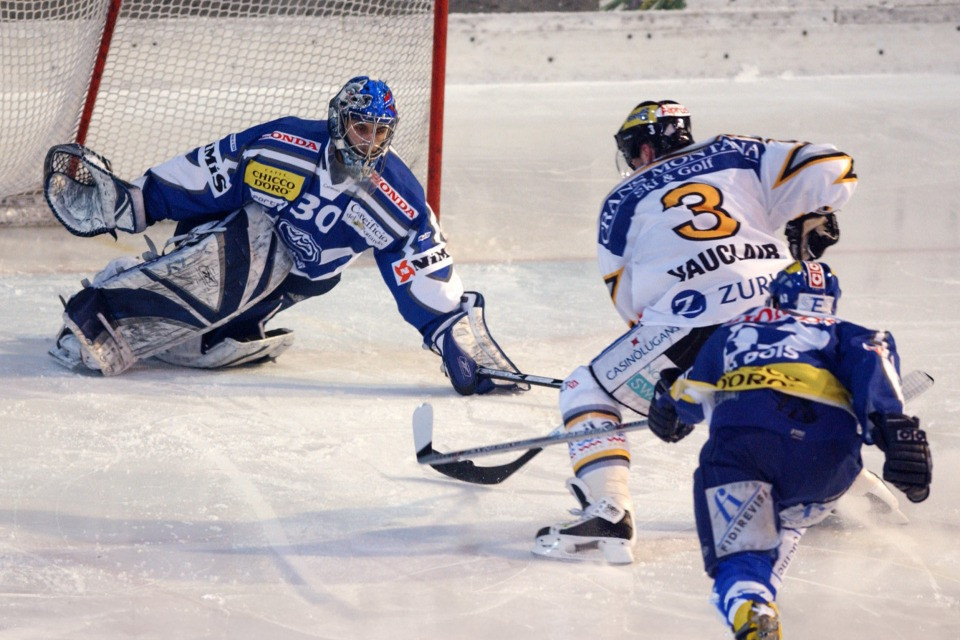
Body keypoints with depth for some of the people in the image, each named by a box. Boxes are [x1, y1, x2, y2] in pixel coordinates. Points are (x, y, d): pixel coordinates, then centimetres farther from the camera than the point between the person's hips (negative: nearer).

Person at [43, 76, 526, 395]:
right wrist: (130, 200, -8)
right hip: (242, 223, -4)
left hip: (297, 277, 4)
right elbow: (205, 171, -9)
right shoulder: (285, 143, -16)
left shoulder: (400, 204, -11)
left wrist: (459, 336, -16)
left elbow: (426, 275, -8)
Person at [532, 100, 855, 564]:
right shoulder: (737, 156, 19)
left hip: (692, 323, -4)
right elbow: (829, 168, 10)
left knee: (587, 393, 11)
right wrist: (810, 223, 27)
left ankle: (608, 517, -6)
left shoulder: (624, 200, 15)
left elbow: (629, 299, 17)